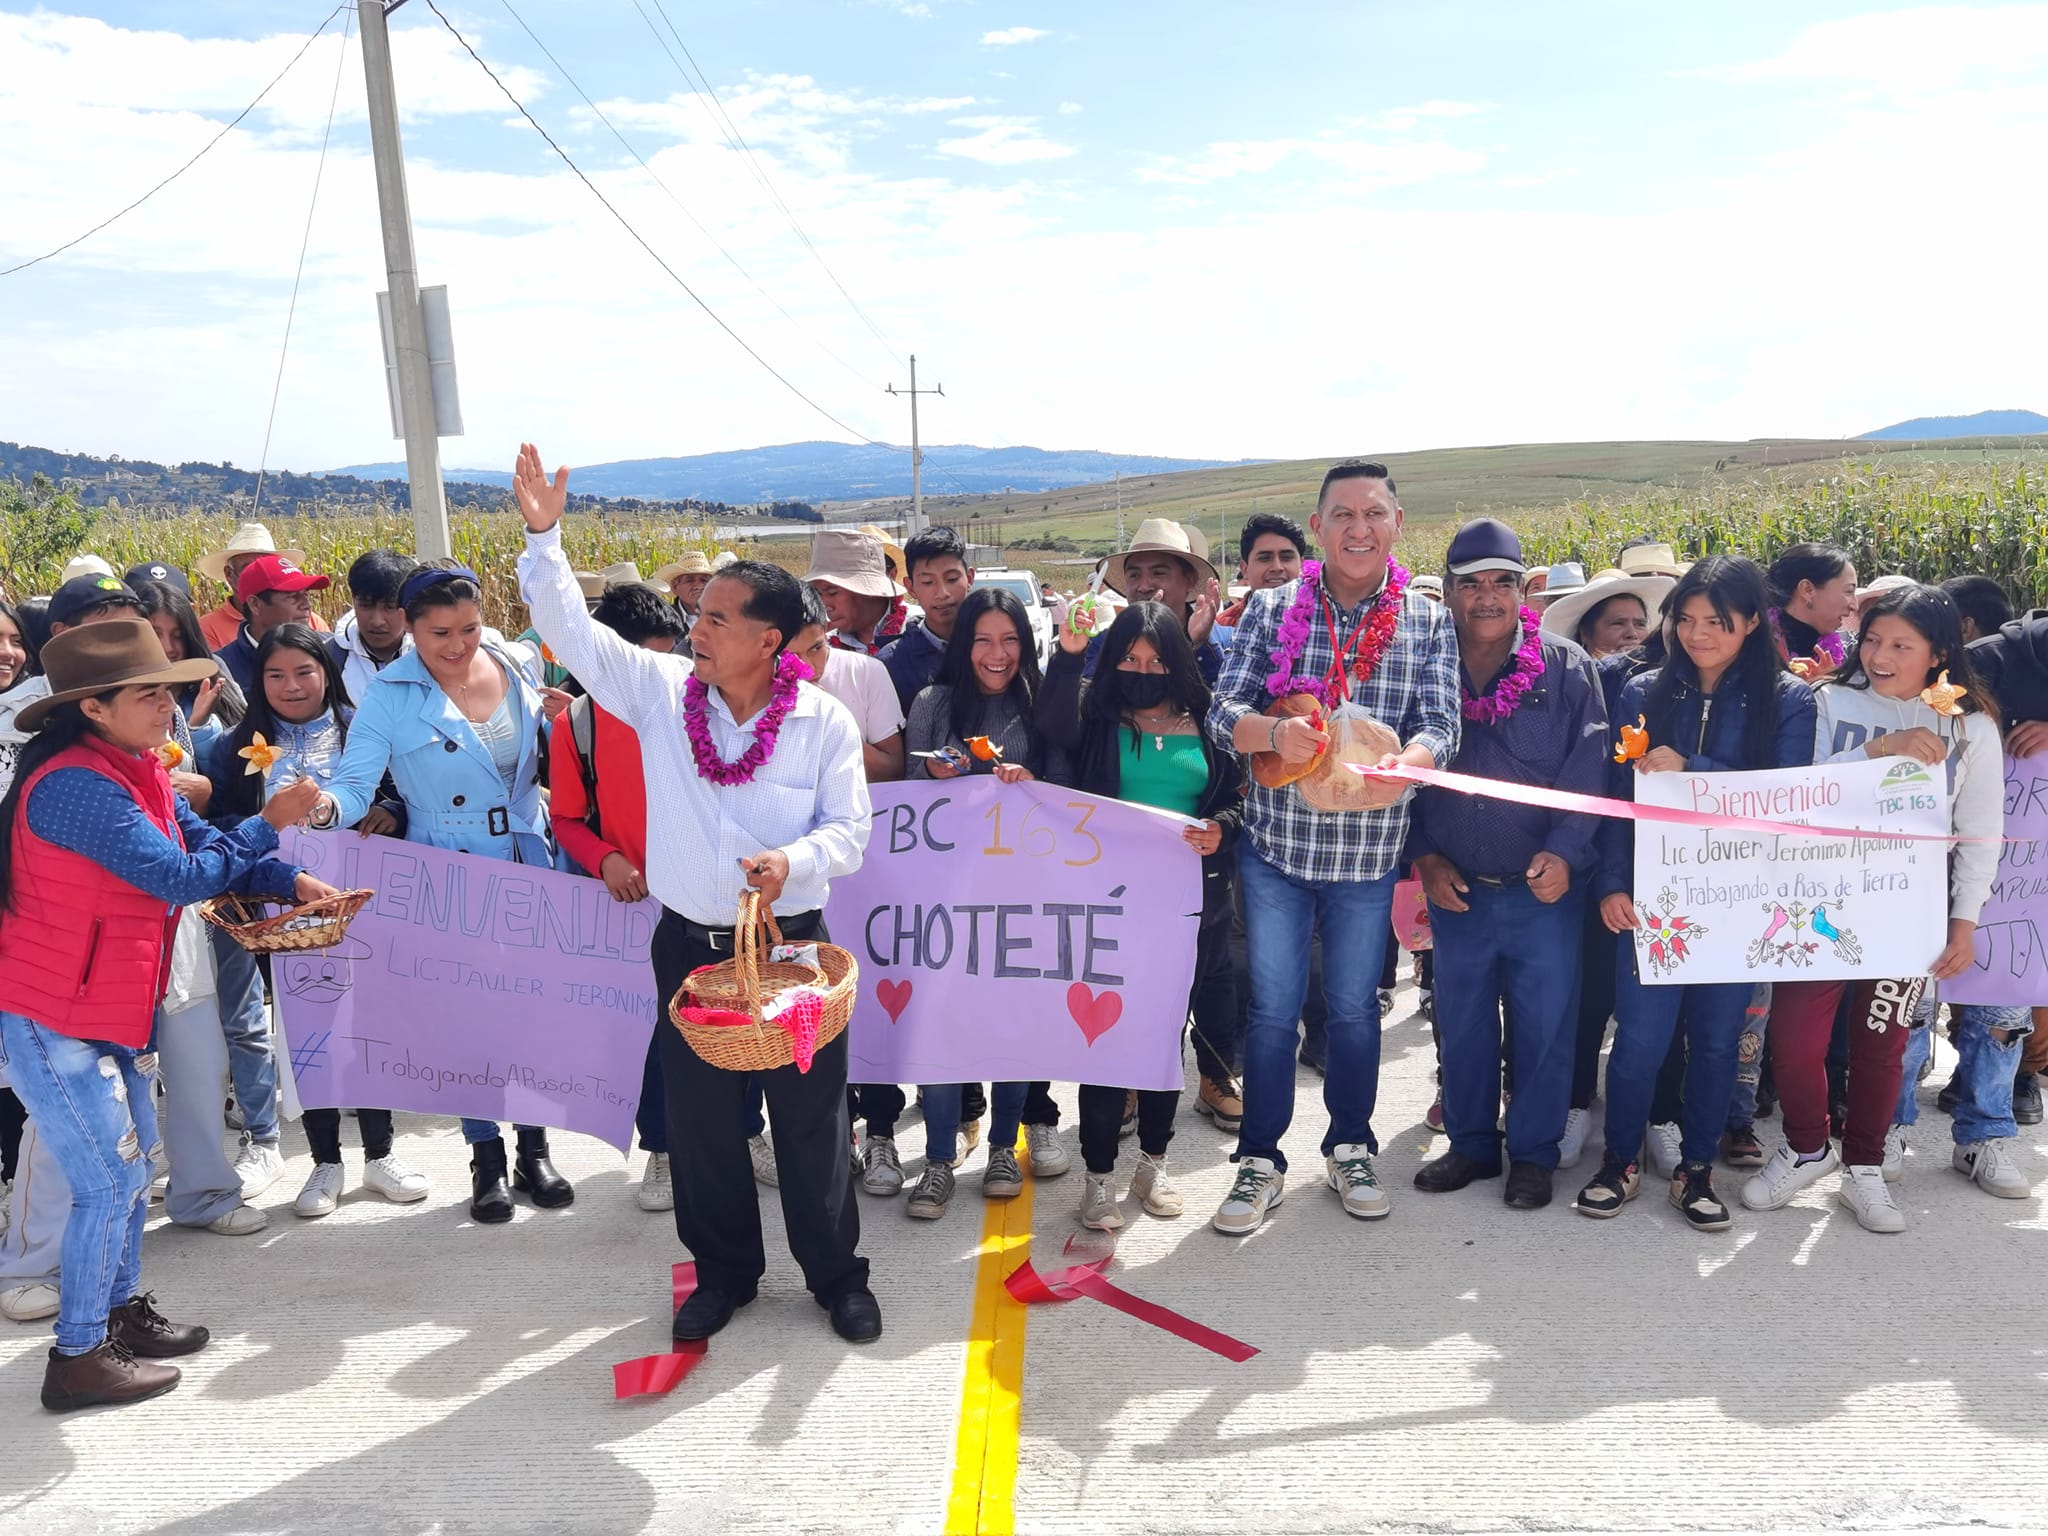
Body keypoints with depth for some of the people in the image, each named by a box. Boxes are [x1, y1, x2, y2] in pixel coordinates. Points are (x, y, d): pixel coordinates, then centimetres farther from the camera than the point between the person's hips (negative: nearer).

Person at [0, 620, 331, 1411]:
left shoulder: (136, 768, 5)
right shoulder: (75, 784, -26)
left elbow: (206, 844, 8)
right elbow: (179, 877, -28)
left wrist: (290, 882, -6)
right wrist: (270, 824, -17)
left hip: (111, 1010, 10)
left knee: (132, 1164, 19)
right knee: (110, 1181, -2)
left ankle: (121, 1308, 36)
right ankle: (77, 1357, 13)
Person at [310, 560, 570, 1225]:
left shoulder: (516, 668, 2)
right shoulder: (390, 696, -10)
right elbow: (357, 782, -18)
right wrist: (326, 806, -36)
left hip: (529, 864, 3)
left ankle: (534, 1147, 25)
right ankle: (486, 1160, 22)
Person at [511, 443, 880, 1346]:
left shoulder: (824, 722, -9)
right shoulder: (661, 691, -3)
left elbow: (849, 830, -7)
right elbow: (572, 630, -2)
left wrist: (794, 861, -25)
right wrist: (543, 536, -11)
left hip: (791, 943, -2)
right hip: (689, 944, 3)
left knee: (812, 1119, 8)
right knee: (700, 1120, 13)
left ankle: (837, 1275, 28)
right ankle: (724, 1272, 34)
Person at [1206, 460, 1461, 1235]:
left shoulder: (1428, 623, 0)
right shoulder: (1270, 609, -1)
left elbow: (1440, 724, -10)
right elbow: (1222, 711, -7)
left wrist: (1402, 763, -33)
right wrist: (1273, 732, -30)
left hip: (1370, 851, 1)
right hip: (1275, 846, 0)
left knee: (1354, 1006, 14)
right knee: (1272, 1006, 7)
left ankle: (1350, 1148, 34)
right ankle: (1259, 1159, 23)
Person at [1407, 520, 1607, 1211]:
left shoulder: (1567, 668, -2)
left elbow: (1588, 770, -6)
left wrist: (1564, 851, -17)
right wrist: (1424, 855, -2)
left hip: (1544, 888, -2)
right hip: (1456, 888, 2)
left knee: (1544, 1023, 4)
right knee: (1461, 1023, 12)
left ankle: (1533, 1153, 22)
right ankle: (1470, 1143, 29)